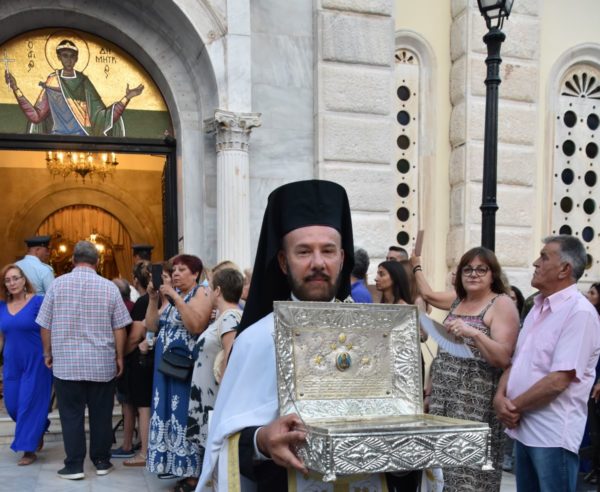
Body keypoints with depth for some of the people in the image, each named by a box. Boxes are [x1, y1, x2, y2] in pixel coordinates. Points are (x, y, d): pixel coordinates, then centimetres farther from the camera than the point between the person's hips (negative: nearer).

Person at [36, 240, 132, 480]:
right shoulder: (109, 287, -3)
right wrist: (119, 357, 9)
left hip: (67, 363, 0)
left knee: (71, 415, 6)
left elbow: (45, 325, 1)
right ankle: (101, 461, 19)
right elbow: (119, 327, -2)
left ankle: (74, 465, 8)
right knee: (101, 414, 10)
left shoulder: (58, 284, -3)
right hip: (102, 364, 1)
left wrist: (48, 353, 13)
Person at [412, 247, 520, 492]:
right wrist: (417, 266, 37)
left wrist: (474, 333, -28)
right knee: (445, 463, 6)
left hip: (476, 401, -6)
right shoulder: (458, 301, 14)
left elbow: (503, 358, -15)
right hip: (445, 396, 7)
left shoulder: (502, 304, -6)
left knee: (470, 472, -8)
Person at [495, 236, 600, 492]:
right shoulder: (538, 307, 13)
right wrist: (500, 397, -4)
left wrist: (514, 406, -12)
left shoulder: (579, 312, -16)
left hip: (553, 435, -8)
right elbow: (515, 361, 14)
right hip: (524, 429, 8)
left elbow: (558, 381, -22)